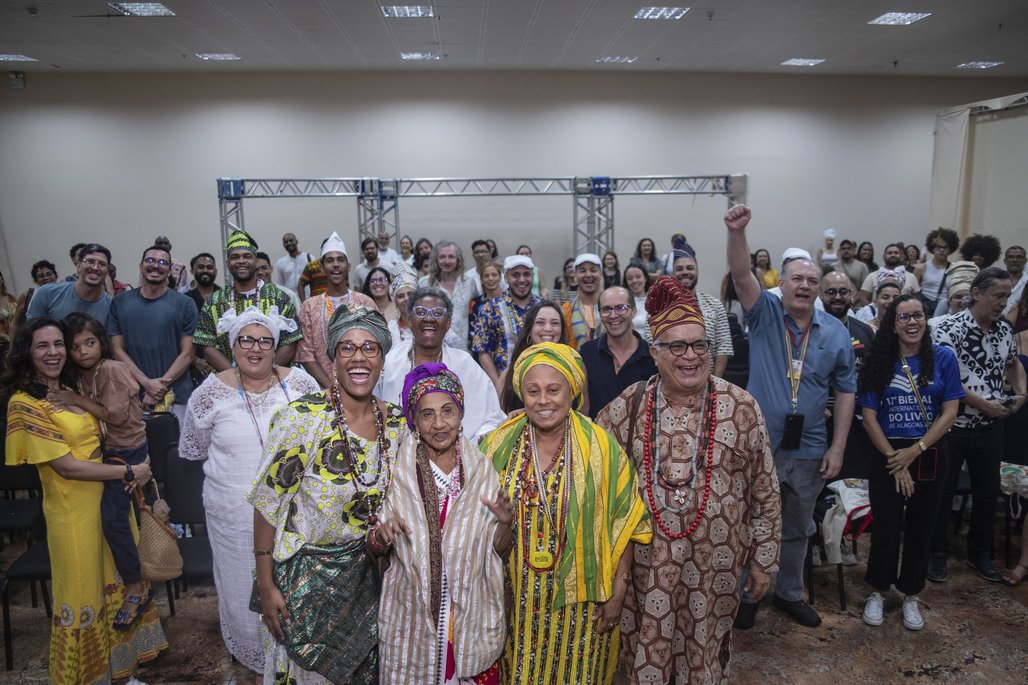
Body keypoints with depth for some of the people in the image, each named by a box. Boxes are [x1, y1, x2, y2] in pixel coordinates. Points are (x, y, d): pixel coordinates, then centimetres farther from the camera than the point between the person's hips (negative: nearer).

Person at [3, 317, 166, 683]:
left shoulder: (70, 390, 7)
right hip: (74, 511, -7)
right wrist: (129, 472, -13)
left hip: (108, 498, 7)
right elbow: (66, 465, -18)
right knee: (83, 597, 9)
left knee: (116, 585, 17)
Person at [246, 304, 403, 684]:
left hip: (366, 577, 5)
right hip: (306, 576, -4)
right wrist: (266, 585, -13)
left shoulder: (397, 421, -5)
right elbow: (268, 503, -15)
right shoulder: (301, 416, -20)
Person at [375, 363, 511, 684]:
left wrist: (504, 524, -18)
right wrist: (381, 536, -20)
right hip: (411, 618, -1)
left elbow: (499, 552, 2)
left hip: (471, 618, 1)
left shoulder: (482, 471, -6)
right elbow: (374, 548, 1)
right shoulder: (395, 469, -8)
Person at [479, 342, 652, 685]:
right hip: (515, 599, 2)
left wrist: (617, 593, -5)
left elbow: (623, 525, -5)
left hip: (577, 600, -1)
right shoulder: (498, 446, -6)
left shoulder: (602, 449, -11)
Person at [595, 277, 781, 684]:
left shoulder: (741, 407, -7)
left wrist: (763, 559, 4)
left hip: (715, 564, 0)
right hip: (646, 563, 1)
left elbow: (765, 492, 0)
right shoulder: (629, 406, -6)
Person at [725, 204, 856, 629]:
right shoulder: (765, 314, -4)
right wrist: (736, 233, -39)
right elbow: (741, 275, -22)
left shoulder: (836, 332, 2)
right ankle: (746, 594, 29)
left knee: (797, 528, 19)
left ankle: (789, 594, 39)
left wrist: (838, 447, 0)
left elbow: (845, 391, 5)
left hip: (809, 450, 3)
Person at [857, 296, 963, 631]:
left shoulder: (943, 358, -3)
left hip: (930, 457, 1)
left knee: (920, 529, 11)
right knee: (886, 528, 4)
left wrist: (915, 450, -14)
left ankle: (911, 596, 28)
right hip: (887, 457, -1)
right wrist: (895, 460, -11)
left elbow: (949, 412, -6)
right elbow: (869, 417, -5)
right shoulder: (878, 362, -3)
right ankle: (878, 592, 23)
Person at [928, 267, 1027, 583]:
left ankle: (980, 553, 32)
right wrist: (981, 402, -21)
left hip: (991, 427, 6)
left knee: (988, 493, 15)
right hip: (952, 424, -6)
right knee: (942, 492, 6)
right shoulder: (950, 328, -15)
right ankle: (937, 553, 20)